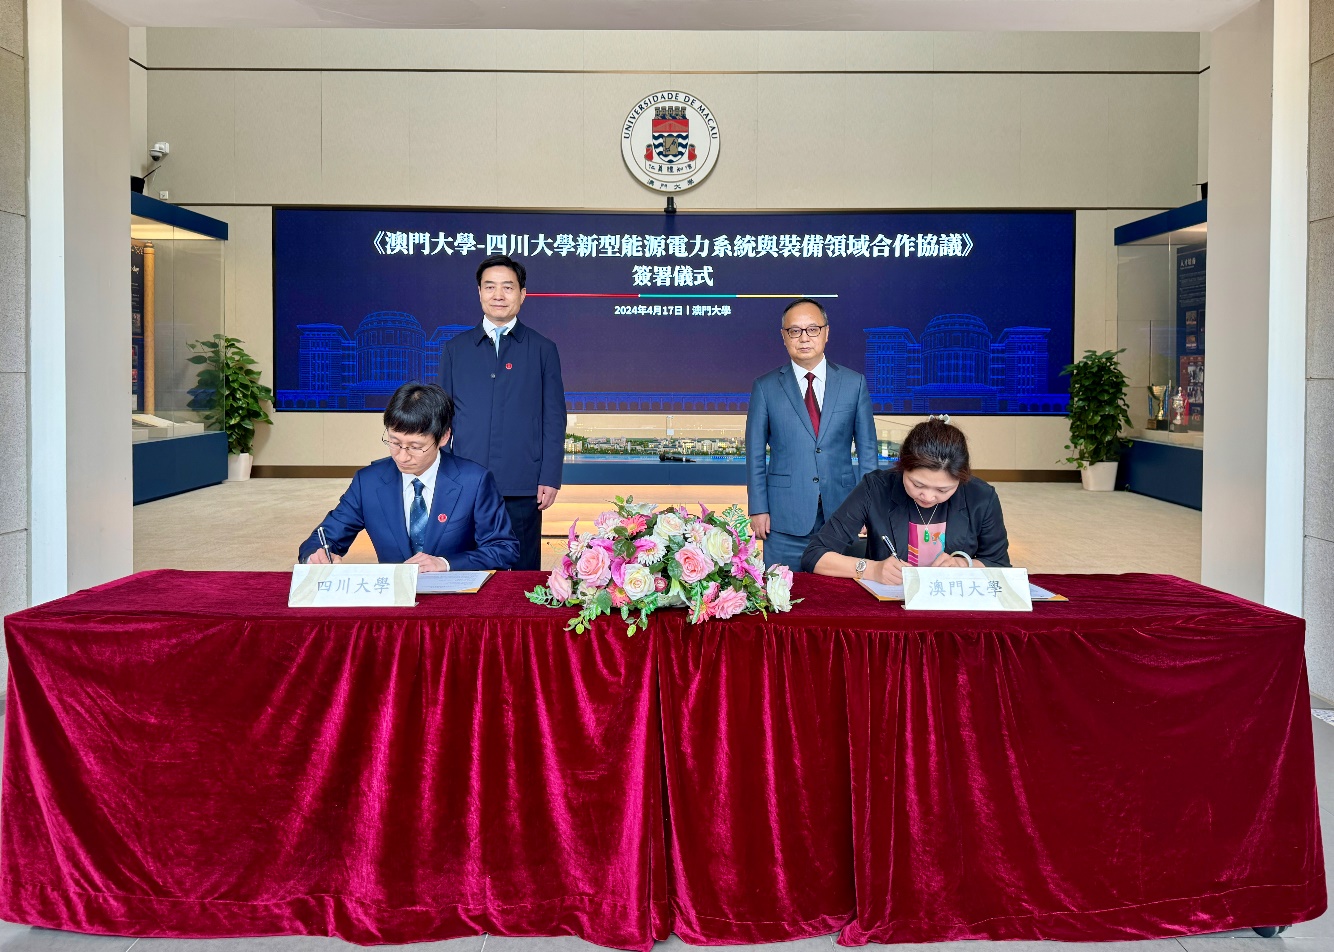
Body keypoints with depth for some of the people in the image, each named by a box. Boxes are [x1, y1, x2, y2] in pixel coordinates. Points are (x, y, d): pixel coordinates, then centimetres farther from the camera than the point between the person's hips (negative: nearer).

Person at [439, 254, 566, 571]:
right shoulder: (455, 349, 11)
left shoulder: (542, 350, 6)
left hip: (522, 487, -1)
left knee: (523, 572, 3)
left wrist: (550, 478, -4)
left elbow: (554, 419, 4)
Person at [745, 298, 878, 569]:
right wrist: (758, 509, -1)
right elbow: (755, 454, 4)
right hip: (785, 516, -1)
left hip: (841, 512, 1)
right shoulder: (765, 388, 4)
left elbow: (867, 448, 8)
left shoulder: (855, 383, 6)